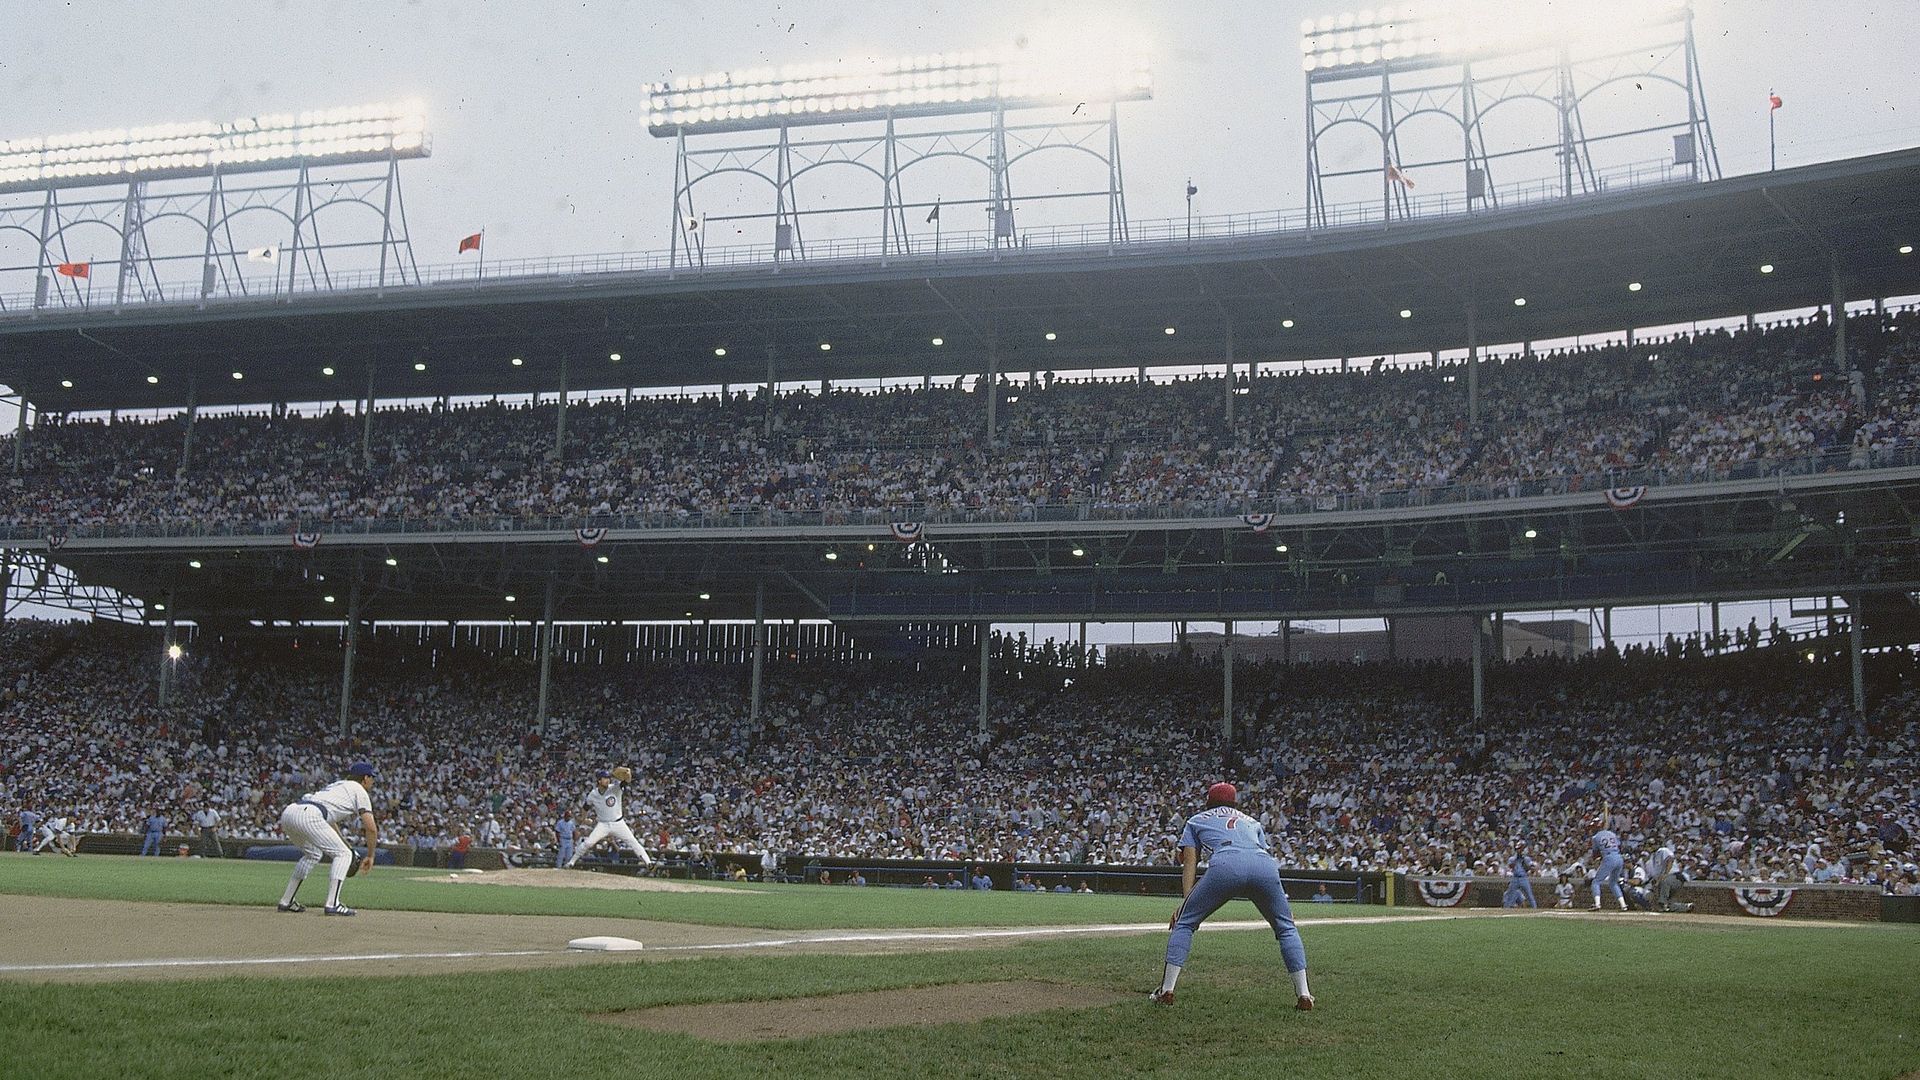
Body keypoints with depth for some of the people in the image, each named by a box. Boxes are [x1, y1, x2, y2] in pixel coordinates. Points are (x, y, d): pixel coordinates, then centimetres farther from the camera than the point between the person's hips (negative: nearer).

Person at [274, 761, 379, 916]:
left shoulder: (337, 785, 37)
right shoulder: (359, 791, 14)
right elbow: (371, 828, 5)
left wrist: (345, 845, 50)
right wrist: (370, 856, 16)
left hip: (288, 812, 9)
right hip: (309, 815, -9)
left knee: (312, 854, 30)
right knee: (343, 854, 2)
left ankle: (286, 902, 28)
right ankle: (332, 904, -10)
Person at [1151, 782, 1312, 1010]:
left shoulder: (1196, 820, 34)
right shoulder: (1251, 822, 41)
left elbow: (1189, 863, 22)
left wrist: (1186, 903, 15)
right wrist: (1281, 902, 26)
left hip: (1226, 865, -2)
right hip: (1265, 866, 2)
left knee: (1184, 922, 12)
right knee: (1286, 928, 21)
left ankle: (1166, 991, 7)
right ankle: (1304, 996, 13)